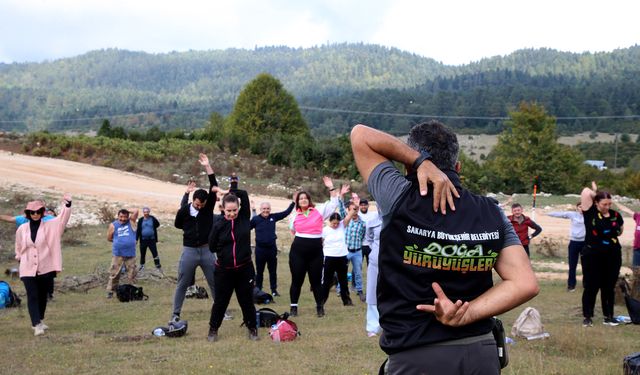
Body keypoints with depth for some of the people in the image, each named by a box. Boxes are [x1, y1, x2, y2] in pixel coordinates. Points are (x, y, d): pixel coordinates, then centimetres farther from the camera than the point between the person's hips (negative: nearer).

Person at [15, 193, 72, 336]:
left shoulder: (49, 226, -1)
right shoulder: (22, 229, 2)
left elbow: (62, 219, -15)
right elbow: (18, 247, 18)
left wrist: (67, 205, -29)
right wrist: (19, 258, 22)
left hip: (45, 269, 1)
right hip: (28, 269, -1)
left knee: (43, 296, 12)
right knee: (32, 296, -9)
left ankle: (39, 321, 30)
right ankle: (37, 325, -14)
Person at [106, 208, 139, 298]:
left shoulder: (131, 222, 5)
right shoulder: (113, 225, 3)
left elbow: (137, 211, -5)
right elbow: (109, 238, 9)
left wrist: (128, 212, 6)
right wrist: (118, 241, 6)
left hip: (130, 254, 1)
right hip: (117, 254, -1)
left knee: (132, 274, 6)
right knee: (114, 274, -1)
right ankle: (110, 291, 6)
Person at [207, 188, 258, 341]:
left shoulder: (244, 218, -5)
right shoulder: (219, 225, -7)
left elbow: (244, 195, -7)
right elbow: (212, 247, -1)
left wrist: (230, 192, -4)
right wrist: (225, 252, -2)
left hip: (245, 269, 1)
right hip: (224, 270, -1)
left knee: (247, 300, 11)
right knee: (220, 301, 10)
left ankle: (252, 328, 27)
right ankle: (213, 329, 26)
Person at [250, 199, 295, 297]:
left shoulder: (273, 217, 3)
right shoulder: (255, 219, -6)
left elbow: (286, 212, 8)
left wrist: (293, 202, 6)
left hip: (272, 248, 3)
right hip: (260, 249, -3)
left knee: (273, 271, 11)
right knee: (259, 271, 8)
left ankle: (274, 290, 21)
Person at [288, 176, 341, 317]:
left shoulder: (319, 211, 3)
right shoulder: (295, 216, 8)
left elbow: (333, 203, -1)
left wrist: (331, 188, -6)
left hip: (316, 250, -1)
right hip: (298, 250, 1)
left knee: (316, 280, 6)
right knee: (297, 280, 4)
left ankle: (320, 307, 17)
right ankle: (293, 307, 13)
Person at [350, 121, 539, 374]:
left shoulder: (399, 199, -11)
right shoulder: (492, 214, -1)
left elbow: (360, 134, 0)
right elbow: (525, 284, -6)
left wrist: (421, 161, -12)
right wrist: (465, 315, -12)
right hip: (482, 353, 4)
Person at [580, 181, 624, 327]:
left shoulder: (616, 215, 4)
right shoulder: (590, 212, -7)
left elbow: (620, 231, 22)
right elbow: (586, 192, -13)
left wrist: (616, 232, 5)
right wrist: (596, 192, 2)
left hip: (612, 256, 4)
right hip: (592, 256, -3)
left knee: (609, 287, 11)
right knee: (591, 287, 3)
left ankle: (608, 316, 20)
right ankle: (587, 317, 12)